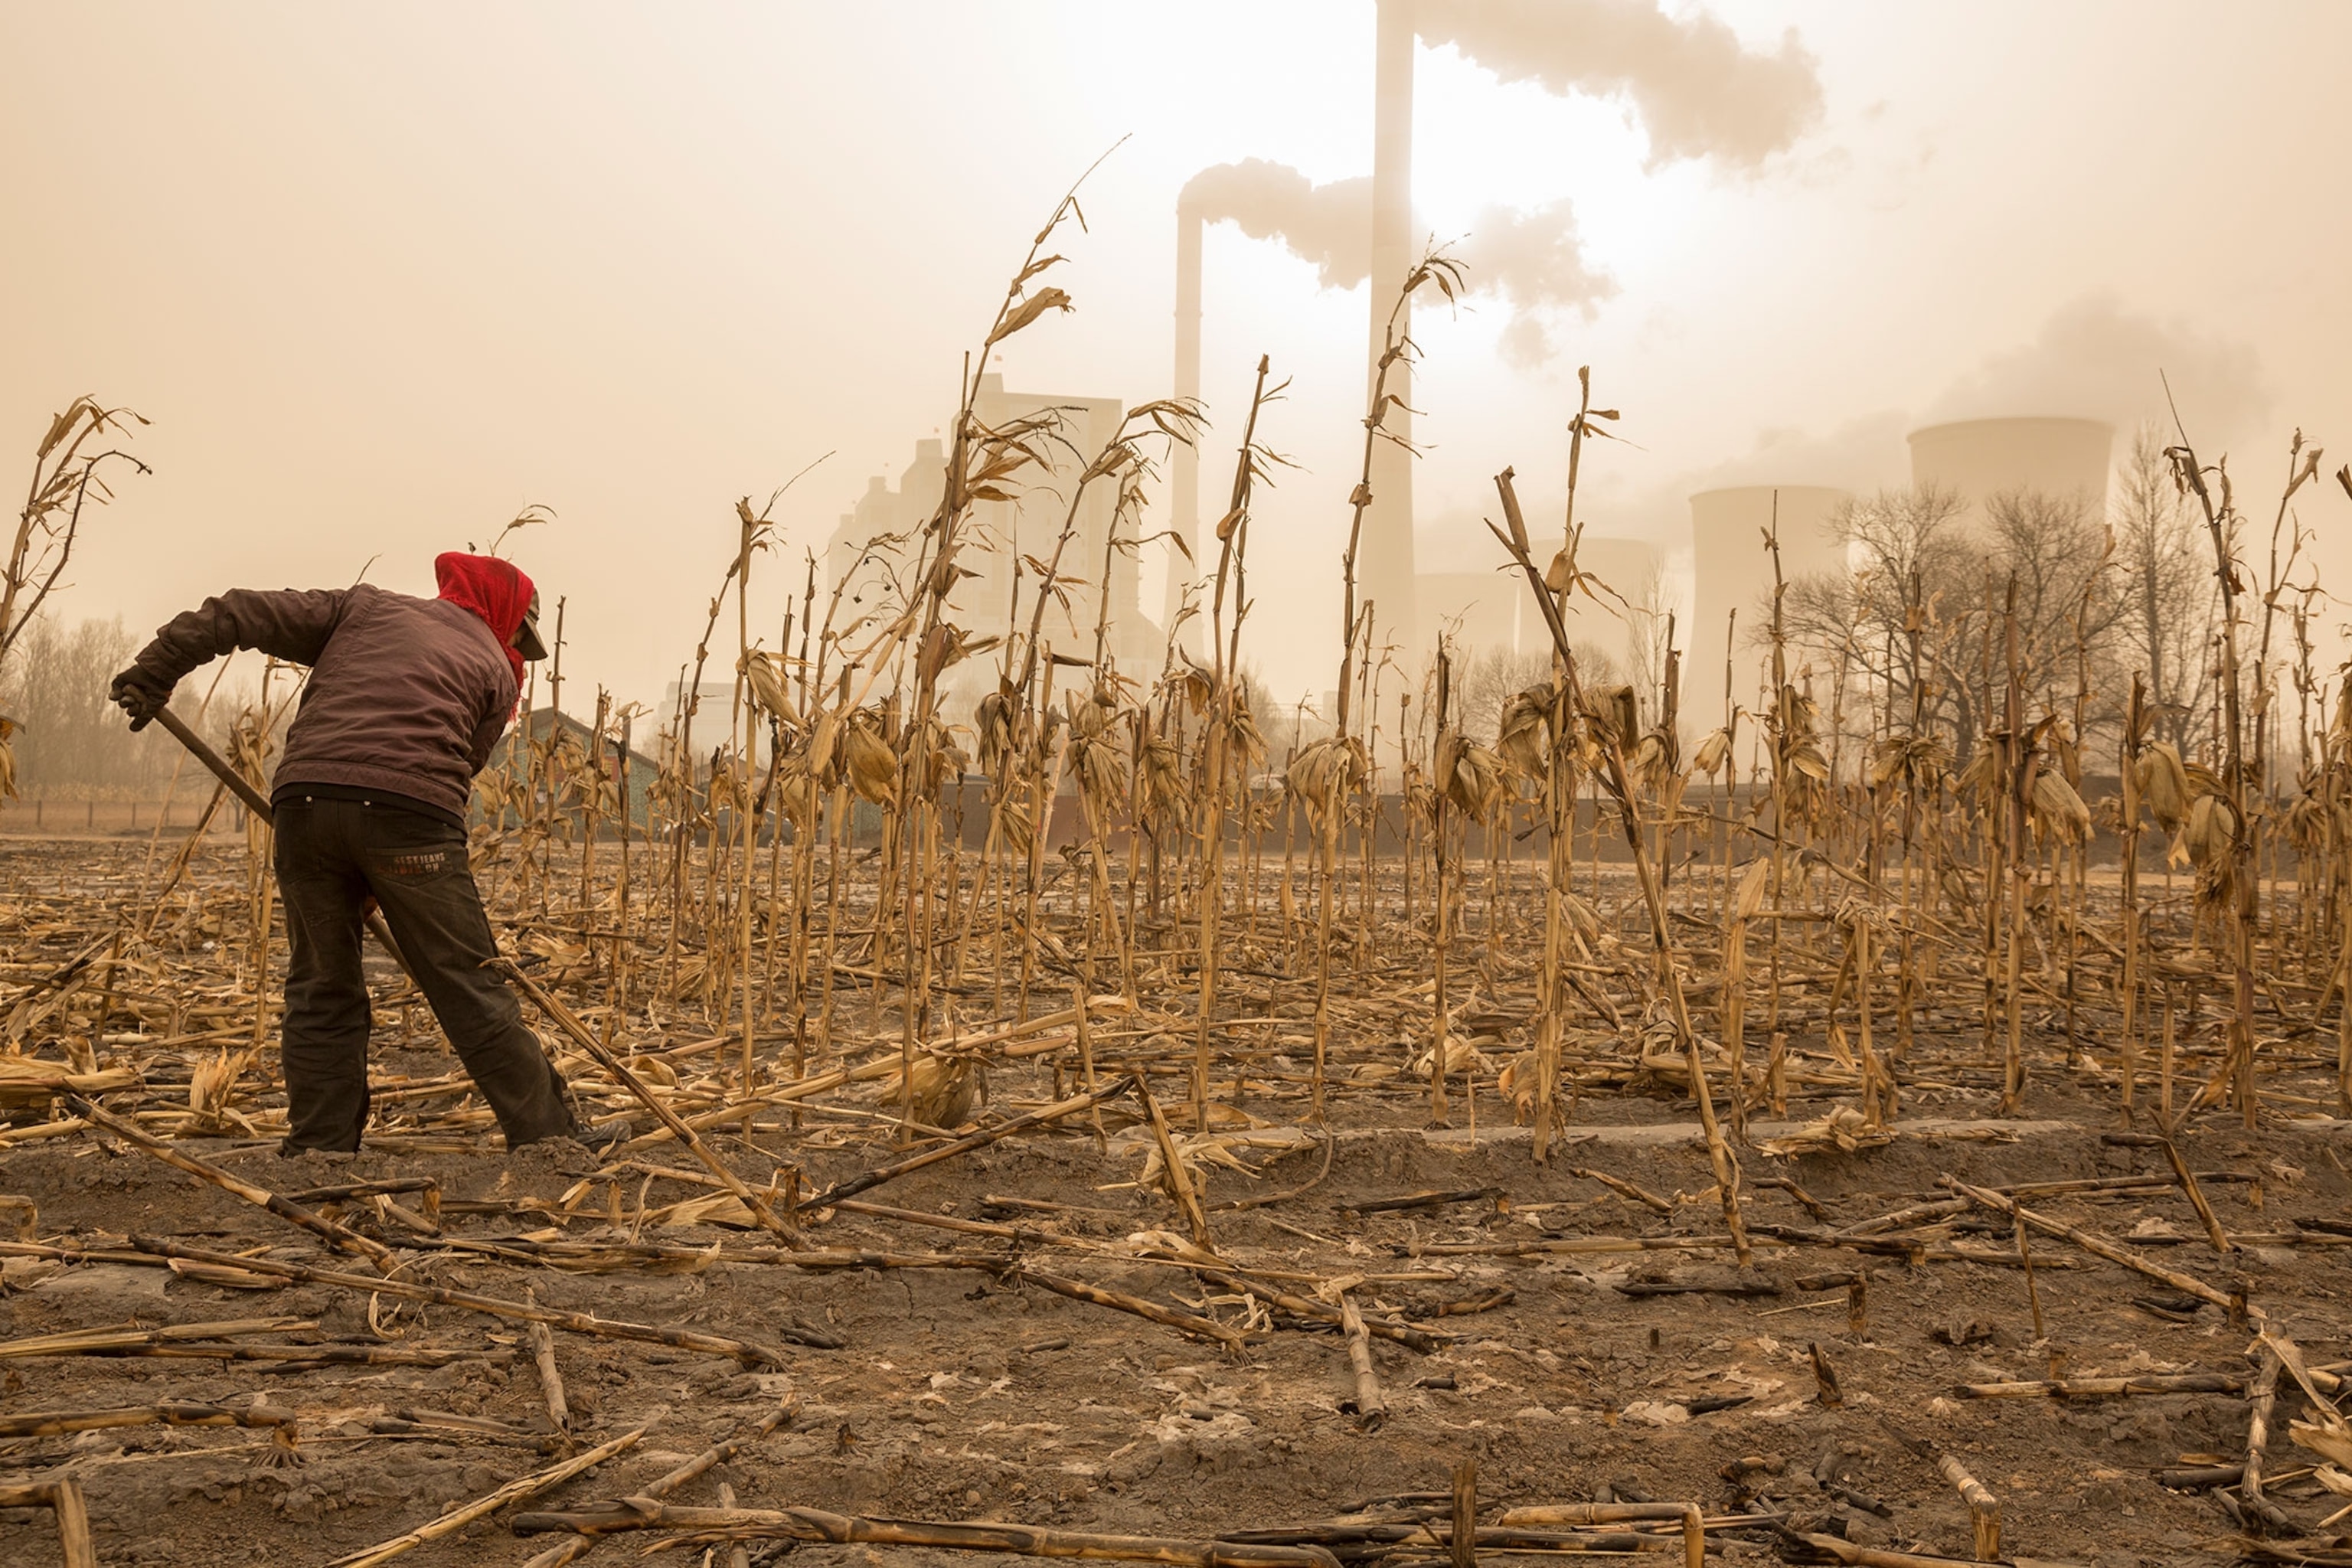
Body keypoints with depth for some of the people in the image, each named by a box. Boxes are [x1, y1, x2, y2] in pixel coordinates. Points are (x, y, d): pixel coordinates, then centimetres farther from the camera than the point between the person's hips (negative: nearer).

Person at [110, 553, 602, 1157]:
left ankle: (318, 1149, 16)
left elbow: (241, 613, 19)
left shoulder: (364, 607, 27)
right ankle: (551, 1138, 7)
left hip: (305, 797, 3)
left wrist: (154, 672, 22)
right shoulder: (497, 672, 20)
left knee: (320, 990, 15)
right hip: (409, 810, -3)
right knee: (469, 991, 4)